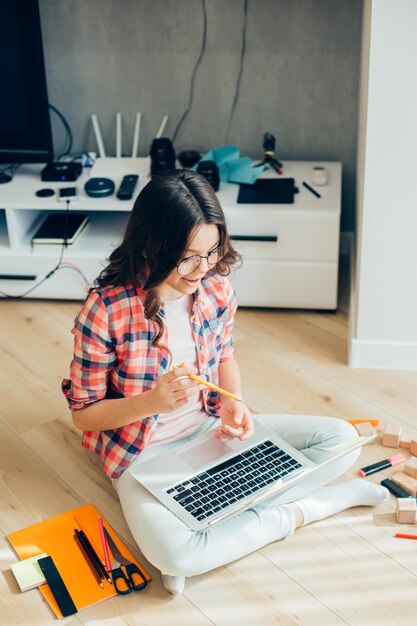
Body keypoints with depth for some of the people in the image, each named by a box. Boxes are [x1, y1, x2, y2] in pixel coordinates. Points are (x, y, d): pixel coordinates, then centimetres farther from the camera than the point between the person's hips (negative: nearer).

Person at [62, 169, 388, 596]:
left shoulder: (217, 290, -8)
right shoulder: (104, 313, -22)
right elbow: (83, 414, -11)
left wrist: (234, 404, -9)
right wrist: (152, 401, -29)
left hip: (211, 429, 5)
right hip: (144, 452, -5)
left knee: (340, 438, -7)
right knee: (175, 556, -34)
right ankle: (293, 515, -10)